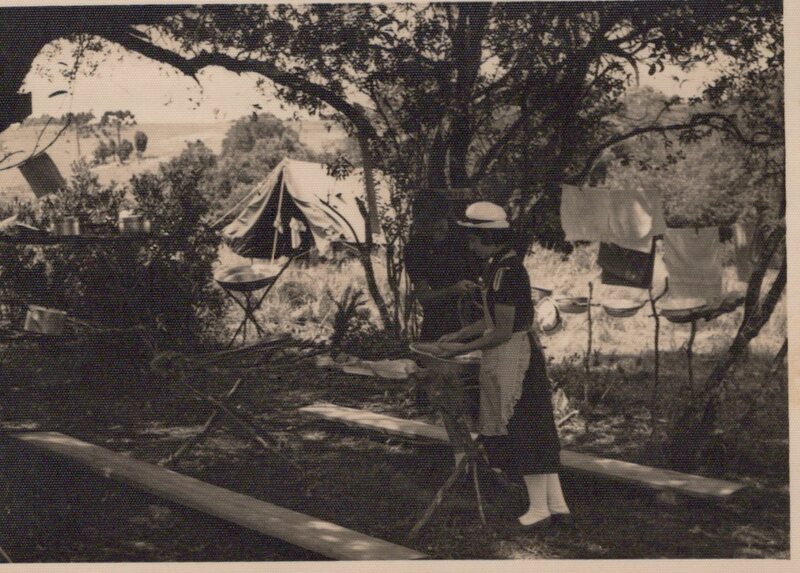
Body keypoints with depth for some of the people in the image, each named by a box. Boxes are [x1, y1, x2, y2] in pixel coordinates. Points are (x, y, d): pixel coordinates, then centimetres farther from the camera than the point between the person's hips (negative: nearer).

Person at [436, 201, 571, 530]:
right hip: (526, 353, 10)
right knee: (537, 430, 12)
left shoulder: (505, 272, -20)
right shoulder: (503, 265, 12)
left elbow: (502, 332, -20)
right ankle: (557, 505, 17)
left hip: (510, 354, -10)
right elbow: (493, 319, 17)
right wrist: (457, 335, 14)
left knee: (519, 431, 0)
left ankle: (539, 508, 10)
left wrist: (462, 349, -12)